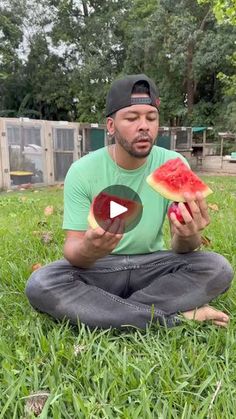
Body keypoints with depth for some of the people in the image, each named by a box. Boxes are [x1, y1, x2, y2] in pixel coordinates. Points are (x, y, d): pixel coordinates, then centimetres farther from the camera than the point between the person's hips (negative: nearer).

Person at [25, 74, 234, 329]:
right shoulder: (82, 171, -12)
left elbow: (180, 248, -11)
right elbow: (72, 248, -15)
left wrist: (187, 236, -37)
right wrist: (88, 250, -40)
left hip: (151, 265, 1)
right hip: (97, 269, 0)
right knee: (40, 285, -29)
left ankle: (101, 310, -17)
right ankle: (173, 318, -21)